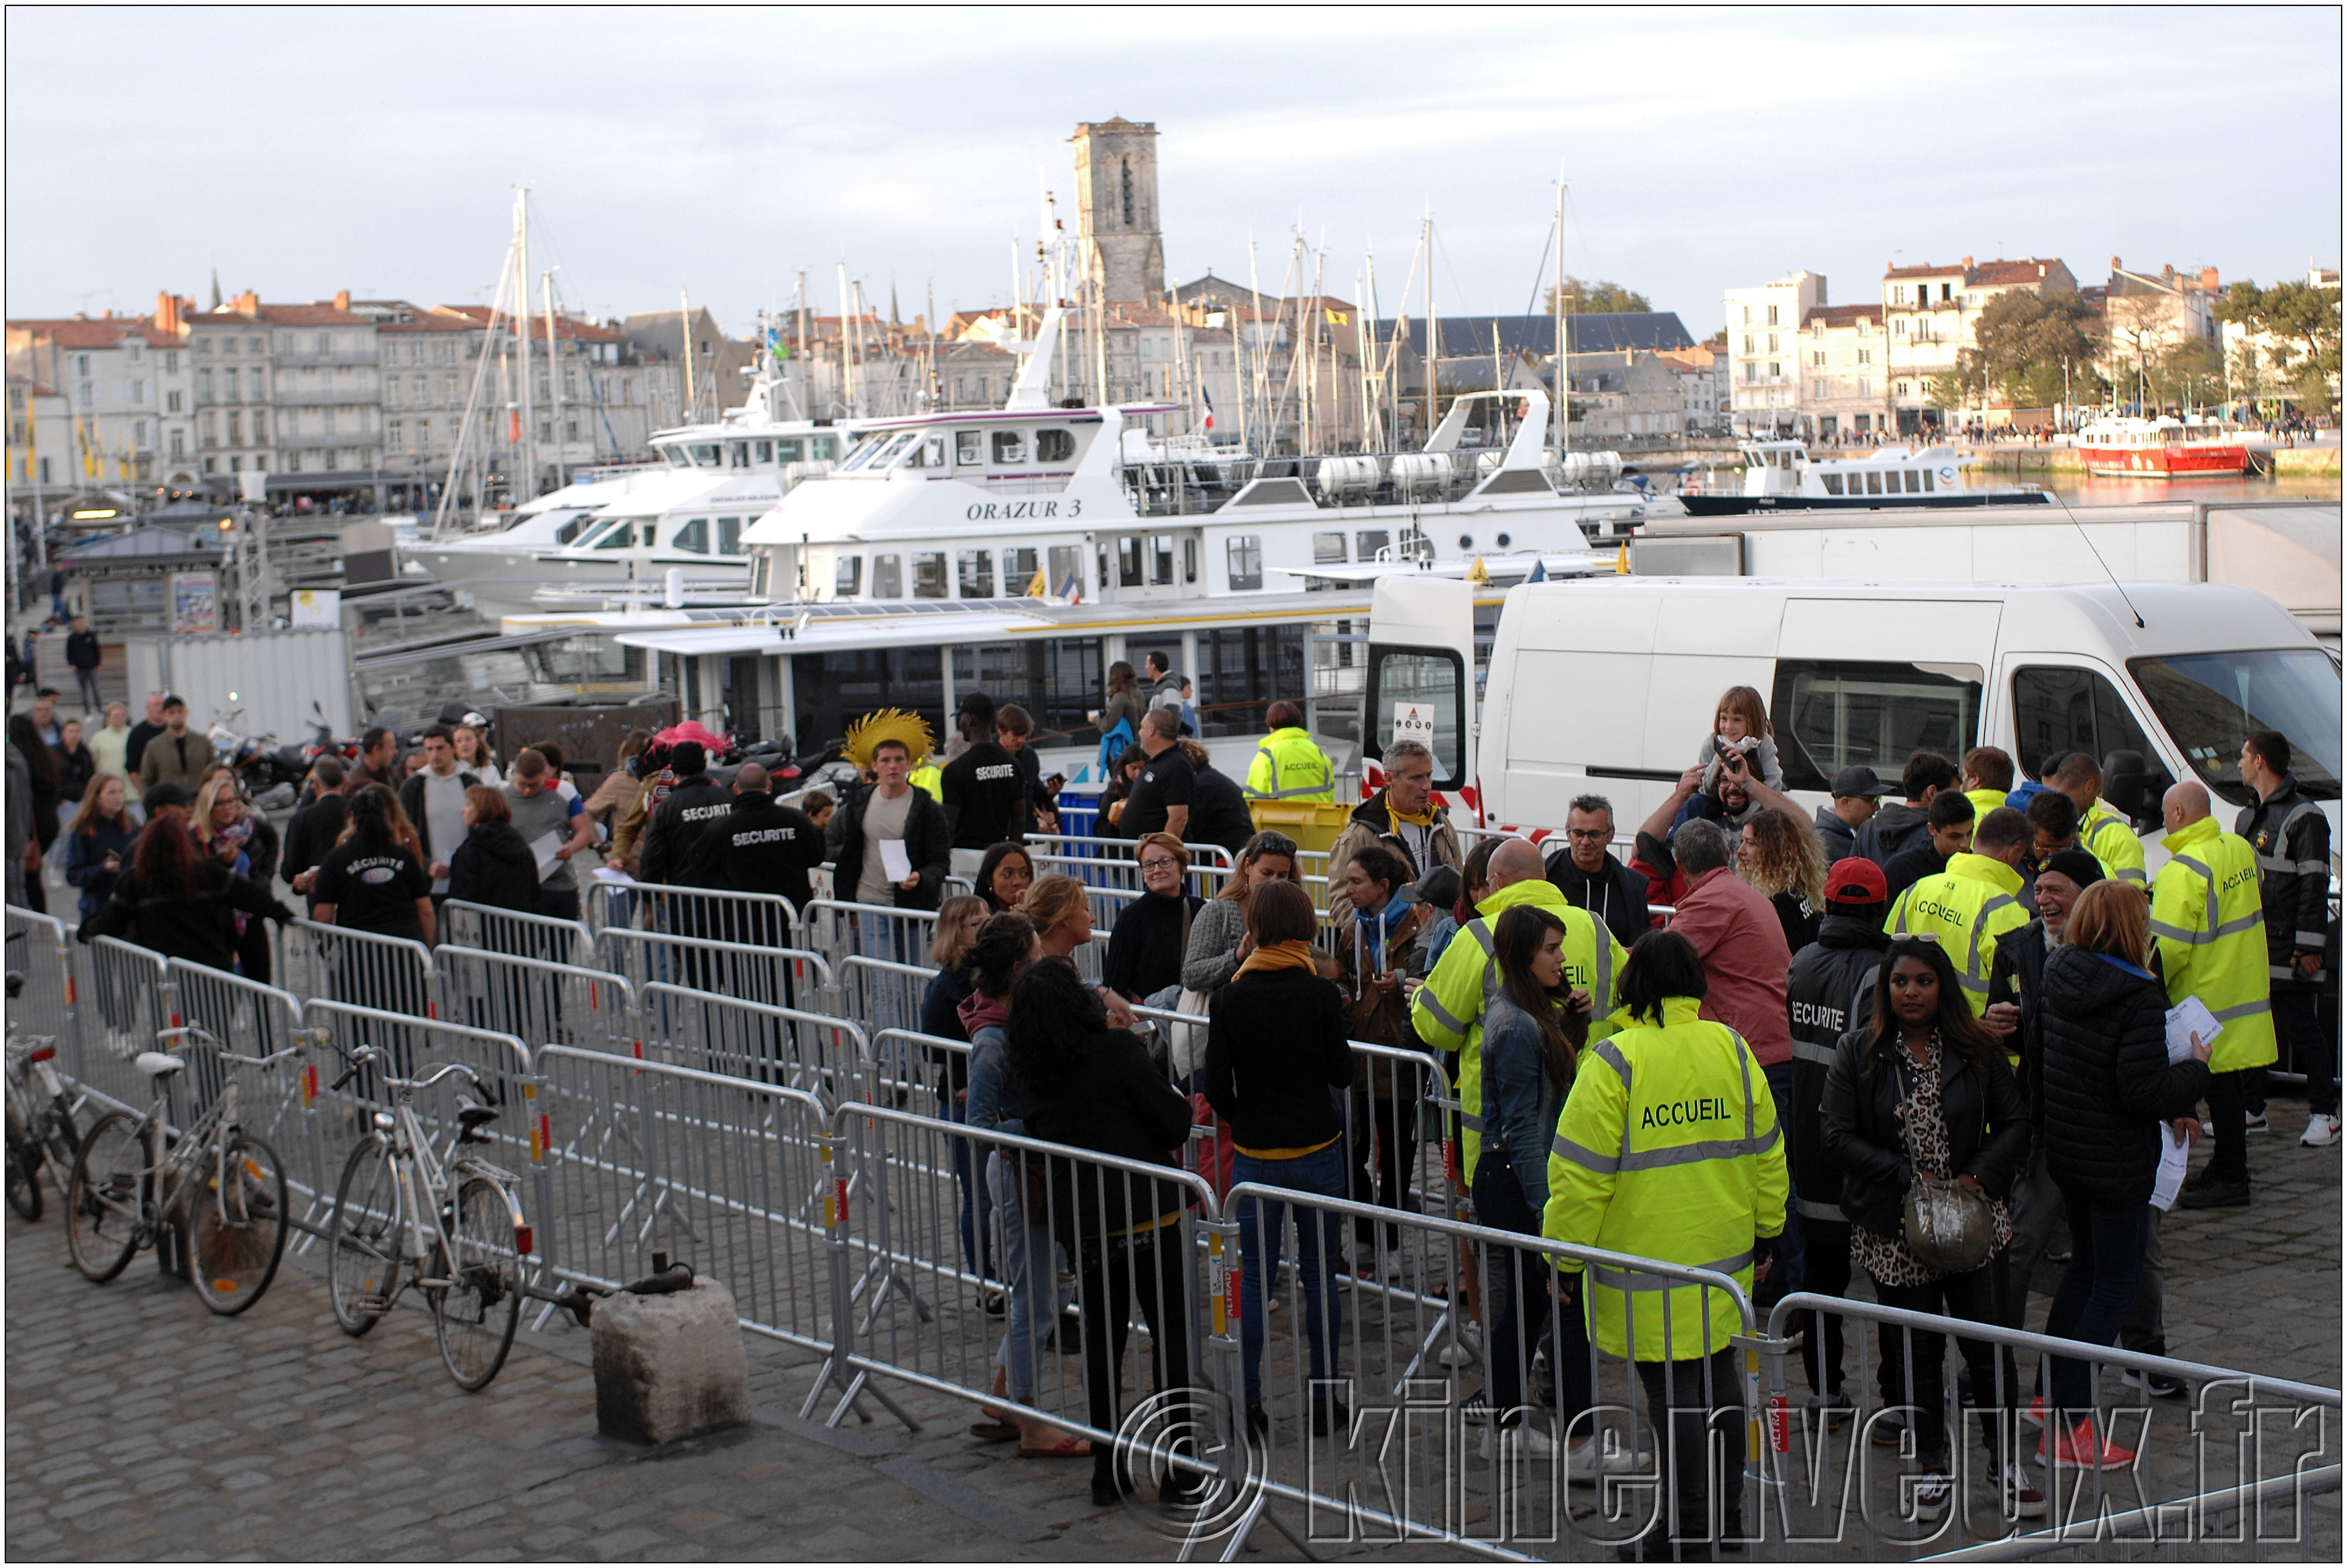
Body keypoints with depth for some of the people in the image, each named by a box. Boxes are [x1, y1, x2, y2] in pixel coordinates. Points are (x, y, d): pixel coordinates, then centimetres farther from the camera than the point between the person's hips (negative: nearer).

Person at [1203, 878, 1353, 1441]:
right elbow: (1342, 1073, -1)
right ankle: (1323, 1401, 12)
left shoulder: (1230, 998, -6)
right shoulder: (1321, 994, -8)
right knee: (1319, 1274, 8)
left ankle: (1249, 1403, 9)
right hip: (1317, 1149, -1)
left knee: (1253, 1277, 8)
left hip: (1255, 1154, 1)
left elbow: (1217, 1085, -3)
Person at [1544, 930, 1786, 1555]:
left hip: (1650, 1267, -6)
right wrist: (1766, 1231, 23)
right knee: (1720, 1377, 17)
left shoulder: (1616, 1063, -16)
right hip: (1726, 1255, 6)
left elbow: (1580, 1175, -15)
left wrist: (1565, 1260, -5)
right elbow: (1766, 1153, 10)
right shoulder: (1732, 1050, 1)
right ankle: (1727, 1515, 28)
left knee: (1674, 1393, 2)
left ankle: (1688, 1530, 11)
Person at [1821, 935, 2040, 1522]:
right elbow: (1840, 1136, -7)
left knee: (1989, 1341, 2)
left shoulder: (1976, 1050, 1)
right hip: (1894, 1230, 0)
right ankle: (1933, 1464, 26)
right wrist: (1909, 1181, -15)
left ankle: (2004, 1458, 20)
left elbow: (2015, 1123, 4)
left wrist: (1979, 1177, -12)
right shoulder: (1858, 1053, -3)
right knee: (1915, 1349, 9)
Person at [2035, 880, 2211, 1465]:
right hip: (2116, 1163, -8)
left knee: (2085, 1267, 26)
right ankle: (2068, 1429, 4)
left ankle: (2049, 1397, 34)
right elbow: (2145, 1091, -27)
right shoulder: (2137, 996, -23)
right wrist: (2196, 1071, -7)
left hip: (2062, 1150, 8)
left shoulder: (2055, 976, 0)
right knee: (2114, 1288, 3)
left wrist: (2171, 1107, 12)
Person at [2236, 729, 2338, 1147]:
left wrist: (2309, 946, -18)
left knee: (2304, 1030, -3)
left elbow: (2315, 886, -14)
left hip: (2289, 948, -8)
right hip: (2251, 946, 8)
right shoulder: (2247, 818, 17)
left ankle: (2324, 1113, 4)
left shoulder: (2304, 817, -9)